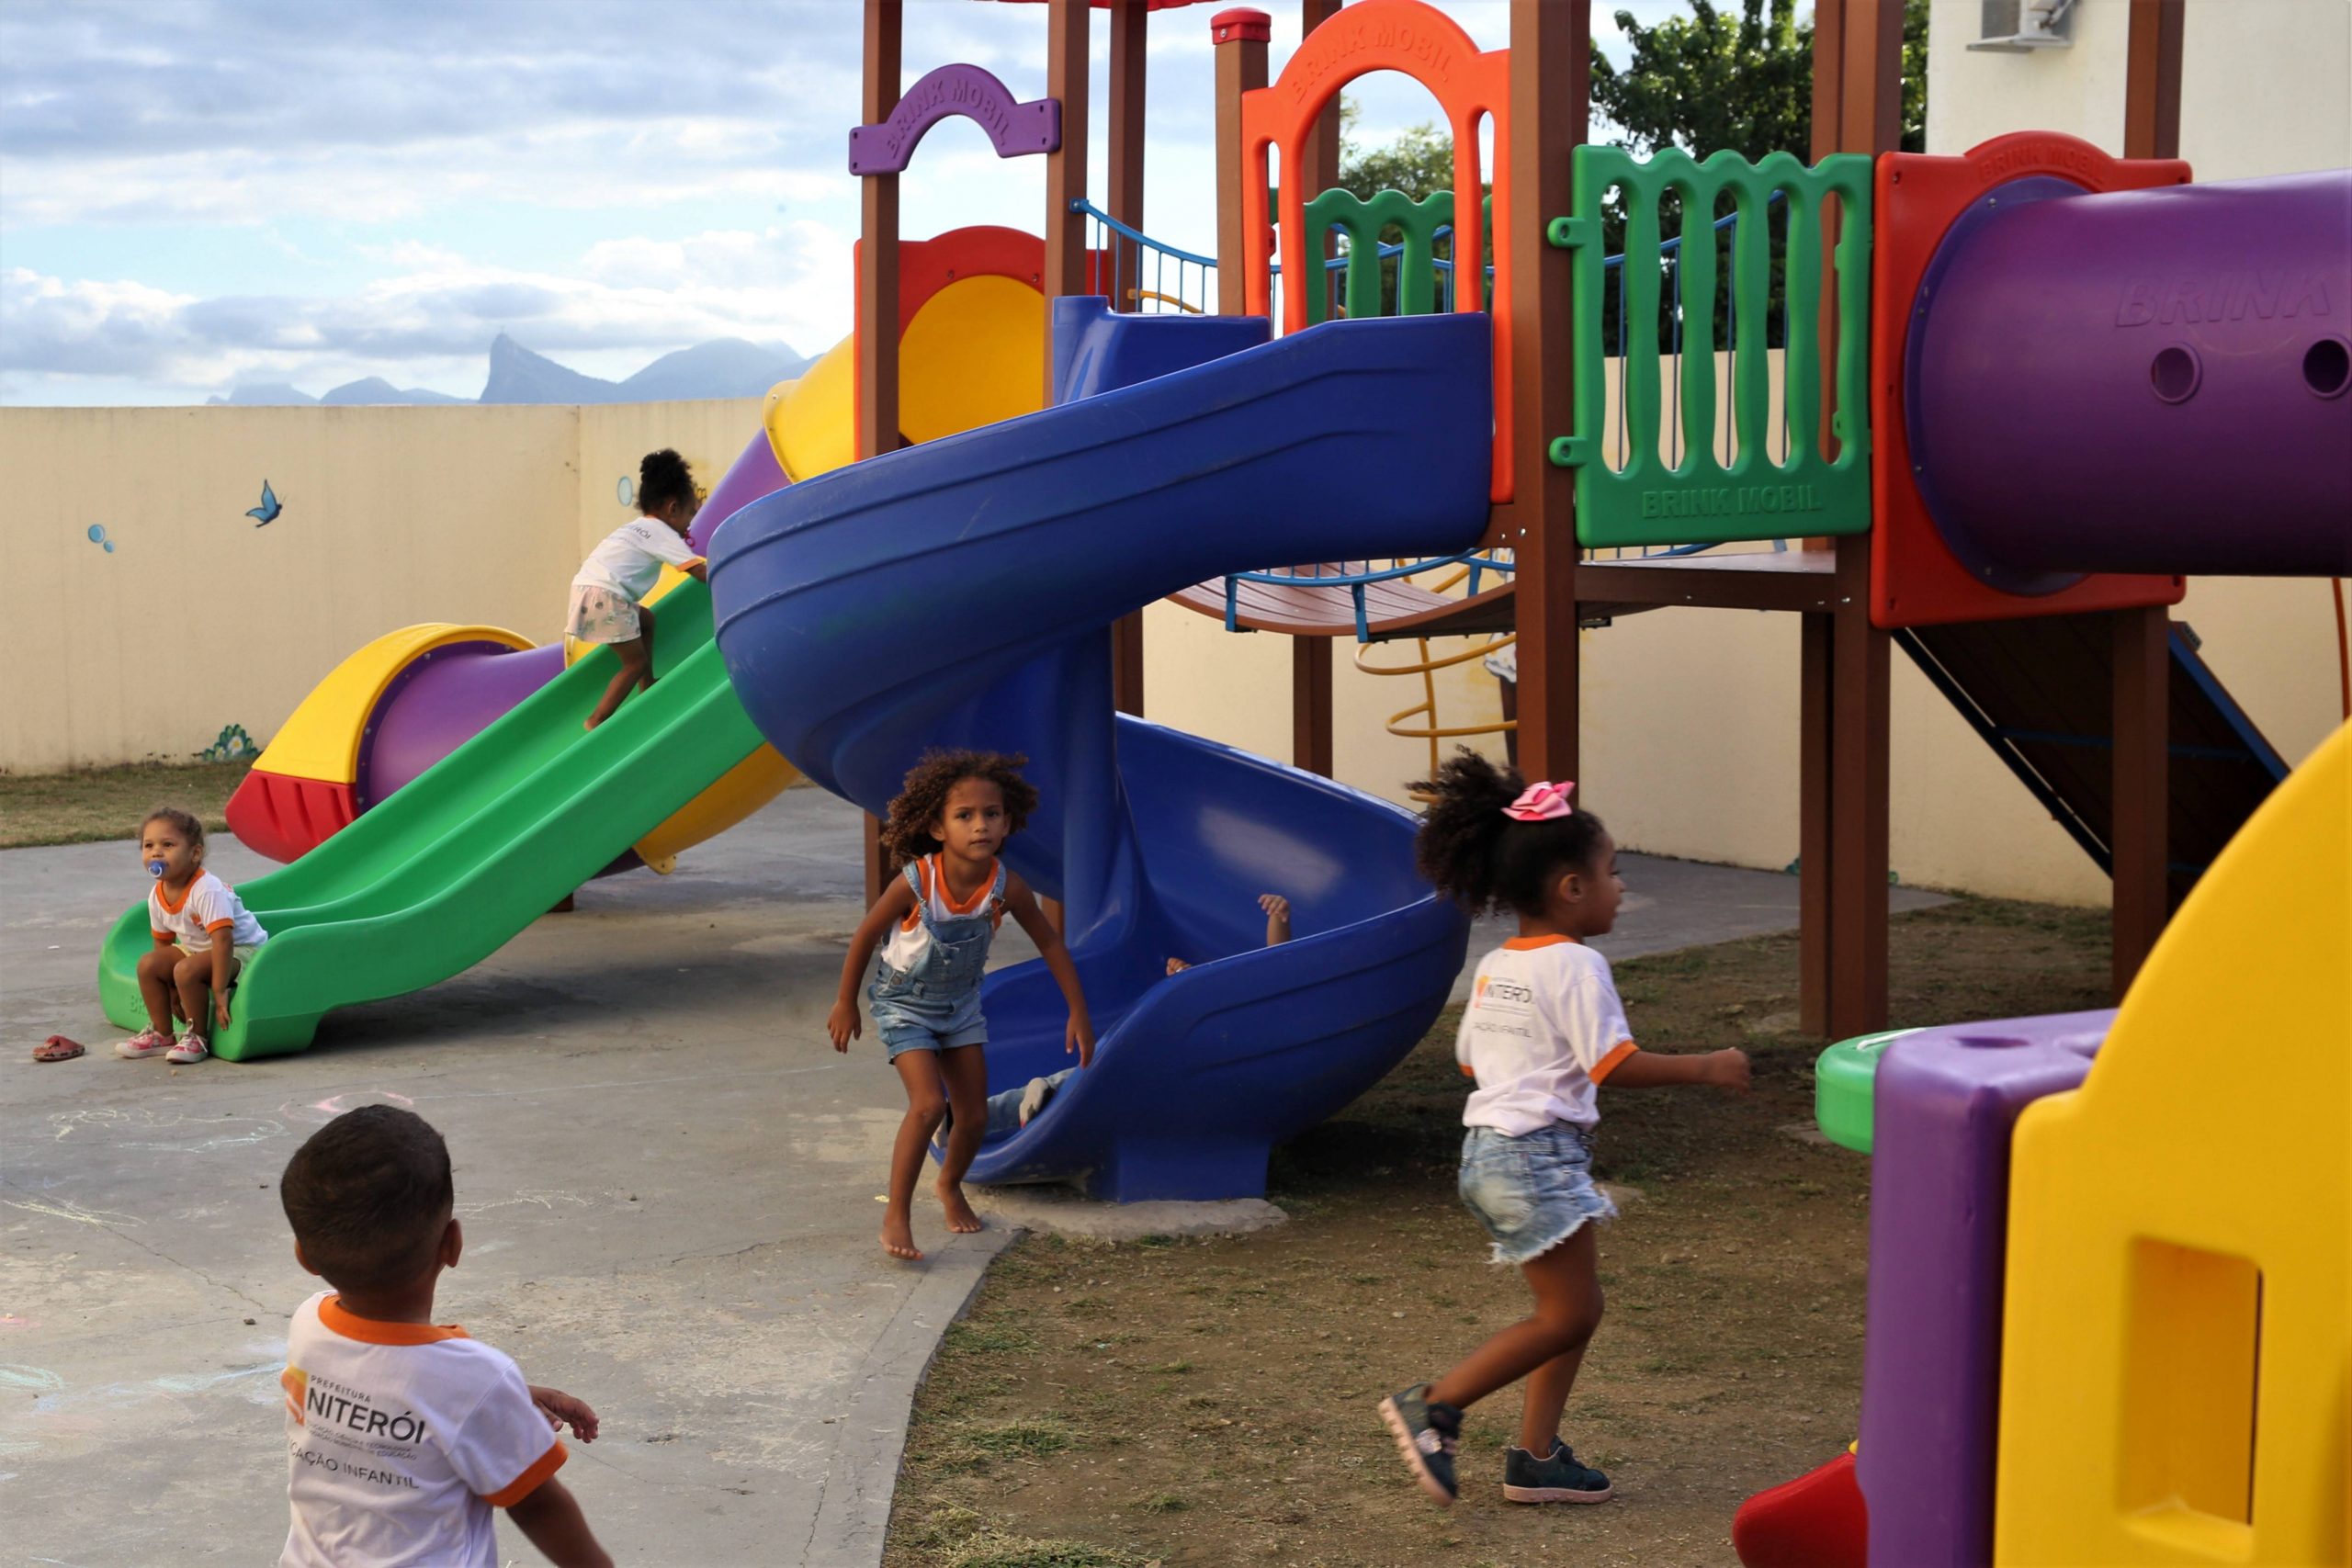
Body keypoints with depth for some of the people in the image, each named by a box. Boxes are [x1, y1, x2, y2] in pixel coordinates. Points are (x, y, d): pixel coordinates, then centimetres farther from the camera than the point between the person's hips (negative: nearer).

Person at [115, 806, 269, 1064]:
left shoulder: (207, 890, -30)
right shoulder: (157, 895, -5)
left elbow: (223, 940, -35)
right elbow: (162, 943, 8)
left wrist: (219, 991, -35)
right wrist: (170, 987, 2)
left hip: (242, 949, -8)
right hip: (197, 950, 8)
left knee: (187, 970, -31)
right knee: (148, 963, -8)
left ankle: (199, 1038, -11)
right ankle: (161, 1034, 8)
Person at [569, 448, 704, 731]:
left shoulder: (638, 528, 26)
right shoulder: (664, 534, 2)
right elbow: (701, 572, -2)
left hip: (585, 587, 9)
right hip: (604, 596, -9)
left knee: (646, 620, 28)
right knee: (636, 661, -1)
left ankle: (647, 689, 30)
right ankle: (597, 720, -5)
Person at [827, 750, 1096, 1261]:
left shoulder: (1006, 888, -23)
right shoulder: (915, 883, -31)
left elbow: (1050, 944, -8)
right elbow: (865, 936, -15)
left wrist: (1079, 1013, -5)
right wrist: (846, 1004, -5)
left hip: (961, 1004, 4)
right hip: (903, 1003, -4)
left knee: (975, 1113, 7)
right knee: (928, 1103, -21)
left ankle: (951, 1186, 38)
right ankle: (896, 1215, -9)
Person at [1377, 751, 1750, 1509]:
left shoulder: (1494, 967, 13)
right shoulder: (1575, 966, -13)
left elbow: (1470, 1058, 19)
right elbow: (1617, 1065, -19)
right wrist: (1705, 1069, -12)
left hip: (1489, 1149, 10)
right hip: (1537, 1152, -10)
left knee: (1574, 1309, 13)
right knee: (1568, 1314, -5)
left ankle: (1535, 1455, 13)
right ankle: (1434, 1405, -5)